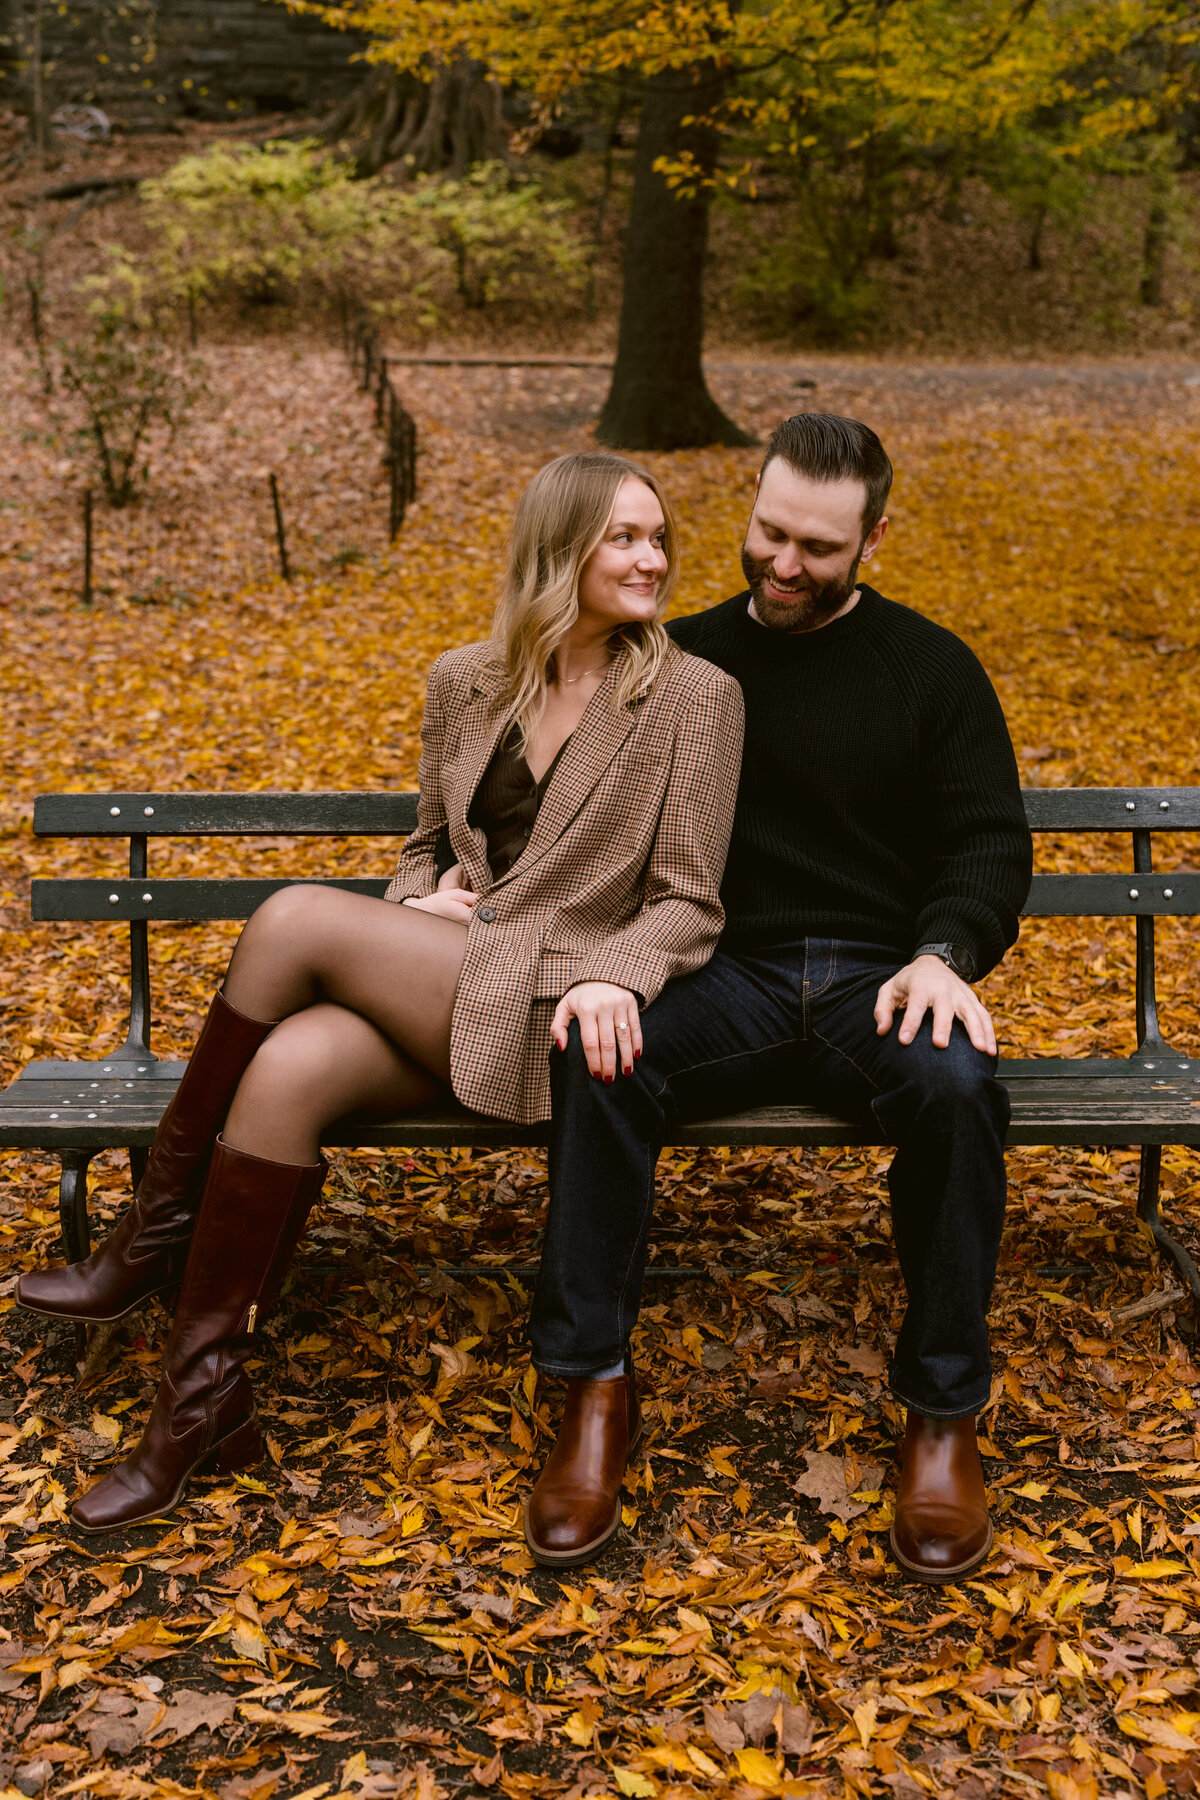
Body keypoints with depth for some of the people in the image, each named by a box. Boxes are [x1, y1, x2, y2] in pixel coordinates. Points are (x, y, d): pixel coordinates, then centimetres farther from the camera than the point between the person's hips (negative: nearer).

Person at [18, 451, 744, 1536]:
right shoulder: (464, 683, 12)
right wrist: (424, 899, 0)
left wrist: (612, 977, -23)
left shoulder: (695, 696, -2)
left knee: (296, 918, -24)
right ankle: (207, 1399, -14)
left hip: (553, 1009, -5)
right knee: (287, 1068, -28)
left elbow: (689, 903, -3)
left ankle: (160, 1231, -9)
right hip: (435, 1000, 5)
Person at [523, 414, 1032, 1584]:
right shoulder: (685, 660, 14)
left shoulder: (930, 667, 10)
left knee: (955, 1086, -35)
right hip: (729, 977, 1)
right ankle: (591, 1399, -22)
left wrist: (946, 955, -16)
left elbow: (989, 840, 4)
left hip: (880, 977, -1)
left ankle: (944, 1416, -17)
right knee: (597, 1059, -30)